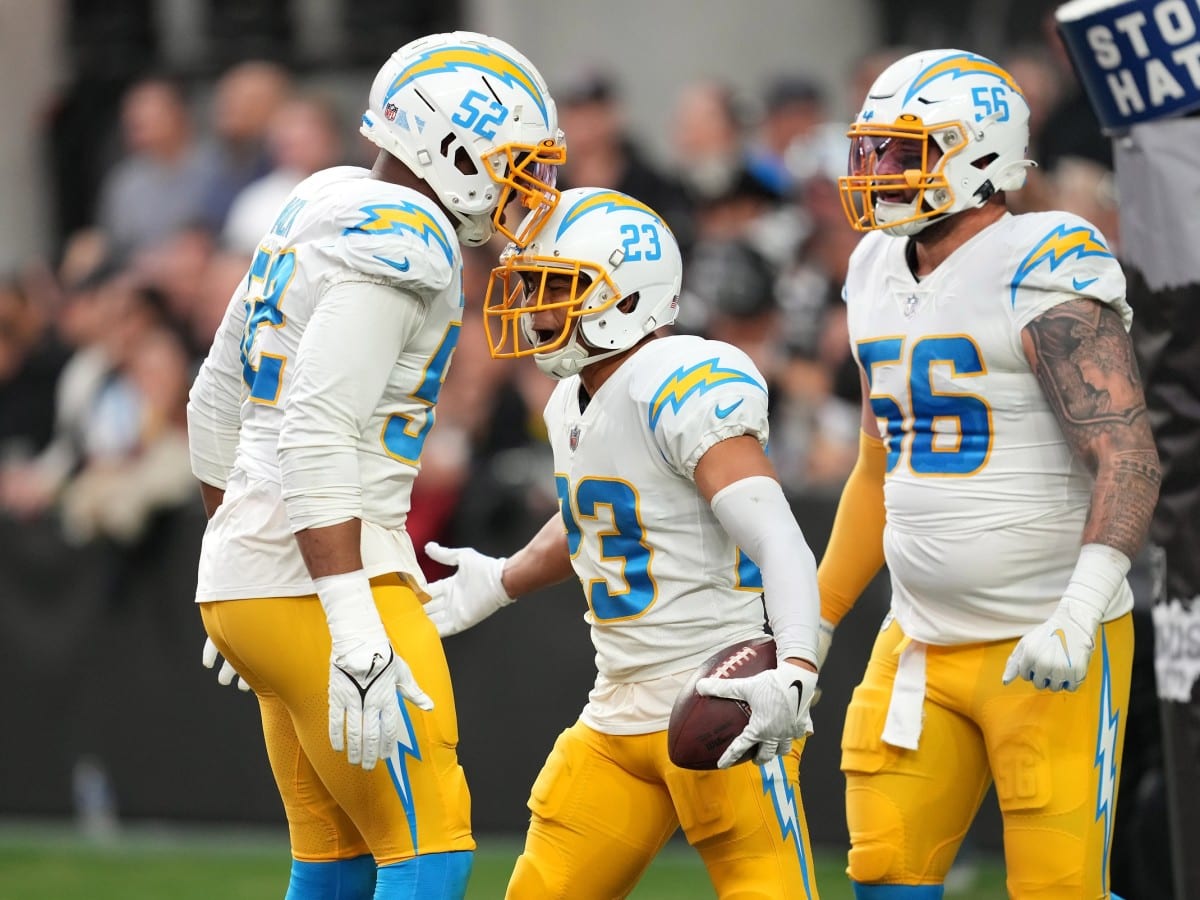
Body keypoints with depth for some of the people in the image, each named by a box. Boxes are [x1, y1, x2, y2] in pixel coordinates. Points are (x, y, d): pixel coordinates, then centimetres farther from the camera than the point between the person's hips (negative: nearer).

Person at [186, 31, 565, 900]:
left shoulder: (323, 208, 15)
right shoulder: (402, 239, -14)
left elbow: (217, 404, 24)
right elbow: (318, 434, -24)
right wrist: (356, 631, -27)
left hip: (247, 570, 10)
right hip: (316, 583, -10)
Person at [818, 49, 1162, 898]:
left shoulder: (1042, 276, -14)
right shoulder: (881, 275, 12)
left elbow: (1129, 461, -21)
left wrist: (1079, 613, -33)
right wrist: (816, 620, 26)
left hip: (1048, 653, -8)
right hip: (922, 644, 8)